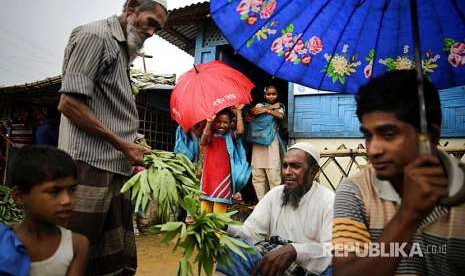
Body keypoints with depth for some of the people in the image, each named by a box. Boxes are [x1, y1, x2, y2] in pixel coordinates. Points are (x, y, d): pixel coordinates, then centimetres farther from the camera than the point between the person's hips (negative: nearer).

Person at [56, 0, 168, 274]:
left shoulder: (123, 49, 19)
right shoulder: (95, 36, -4)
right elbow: (69, 103, -14)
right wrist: (122, 144, -13)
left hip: (117, 168, 8)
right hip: (90, 165, -8)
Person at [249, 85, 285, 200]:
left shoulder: (279, 106, 16)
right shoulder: (259, 105, 17)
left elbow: (280, 116, -6)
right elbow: (252, 111, -5)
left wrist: (266, 110, -5)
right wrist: (271, 107, -4)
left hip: (271, 142, -2)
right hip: (257, 141, 2)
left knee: (274, 174, -8)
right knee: (257, 175, 2)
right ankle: (261, 201, 11)